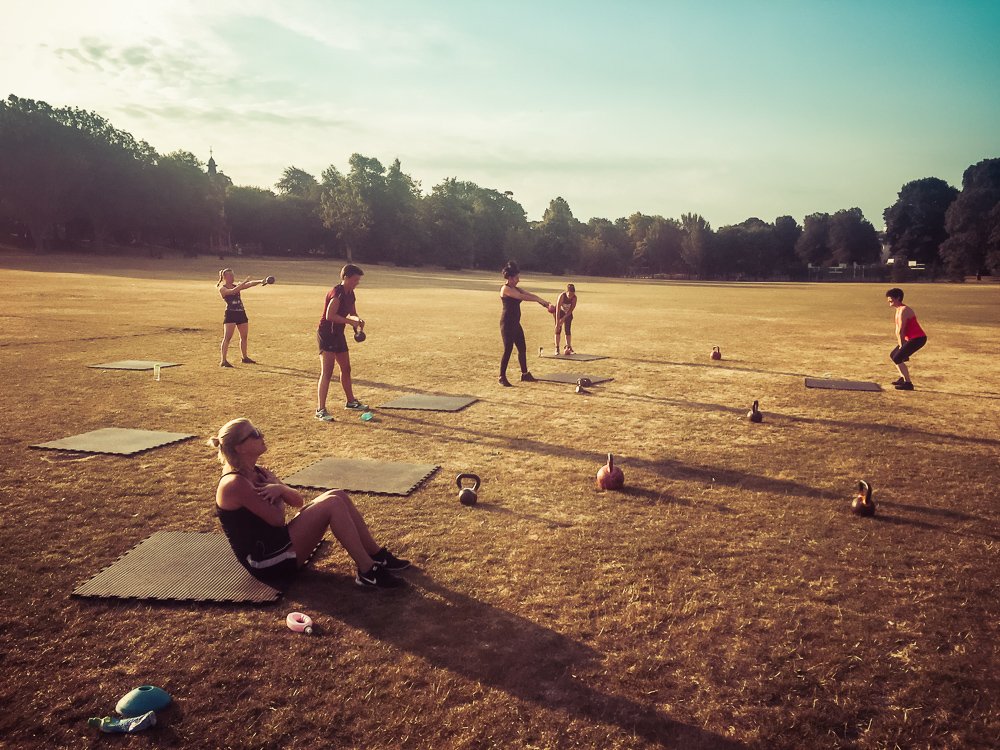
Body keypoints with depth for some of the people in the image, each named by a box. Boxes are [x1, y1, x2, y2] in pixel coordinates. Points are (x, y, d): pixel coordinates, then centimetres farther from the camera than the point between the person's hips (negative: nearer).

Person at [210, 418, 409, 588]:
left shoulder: (257, 473, 11)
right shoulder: (235, 484, -19)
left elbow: (298, 501, 10)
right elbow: (277, 519, -19)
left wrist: (280, 489, -12)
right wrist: (279, 492, 0)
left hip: (278, 543, 10)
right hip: (267, 562, -10)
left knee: (338, 495, 0)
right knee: (332, 504, -20)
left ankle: (378, 555, 3)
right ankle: (368, 572, -17)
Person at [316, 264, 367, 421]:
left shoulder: (350, 294, 9)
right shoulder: (337, 292, -19)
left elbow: (352, 313, 20)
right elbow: (330, 315, -28)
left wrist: (357, 320, -3)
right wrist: (350, 321, -23)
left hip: (338, 334, 10)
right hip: (326, 334, -10)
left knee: (346, 369, 20)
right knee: (327, 372, -14)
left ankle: (351, 402, 37)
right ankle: (320, 410, -13)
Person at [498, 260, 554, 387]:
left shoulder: (516, 289, 14)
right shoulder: (505, 289, -13)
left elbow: (530, 295, 7)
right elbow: (522, 297, -23)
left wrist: (545, 303, -5)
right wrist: (541, 301, -23)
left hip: (515, 323, 9)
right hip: (507, 324, -9)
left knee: (522, 348, 13)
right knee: (508, 350, -8)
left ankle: (525, 374, 26)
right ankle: (502, 377, 0)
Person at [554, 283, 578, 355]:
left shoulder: (574, 298, -27)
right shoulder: (562, 296, -35)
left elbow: (571, 310, -19)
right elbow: (558, 310, -35)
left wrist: (563, 318, -26)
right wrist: (557, 323, -37)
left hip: (568, 313, 2)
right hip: (559, 312, -2)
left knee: (568, 330, -2)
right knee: (558, 329, -8)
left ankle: (568, 347, 5)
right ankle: (557, 348, -6)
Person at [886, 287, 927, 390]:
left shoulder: (903, 311, -20)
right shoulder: (898, 310, 14)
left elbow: (901, 331, -19)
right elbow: (897, 330, 16)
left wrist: (901, 346, -11)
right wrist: (900, 344, 11)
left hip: (918, 338, -11)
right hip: (911, 338, 11)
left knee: (897, 358, -16)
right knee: (892, 355, 19)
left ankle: (908, 383, -12)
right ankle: (903, 378, 28)